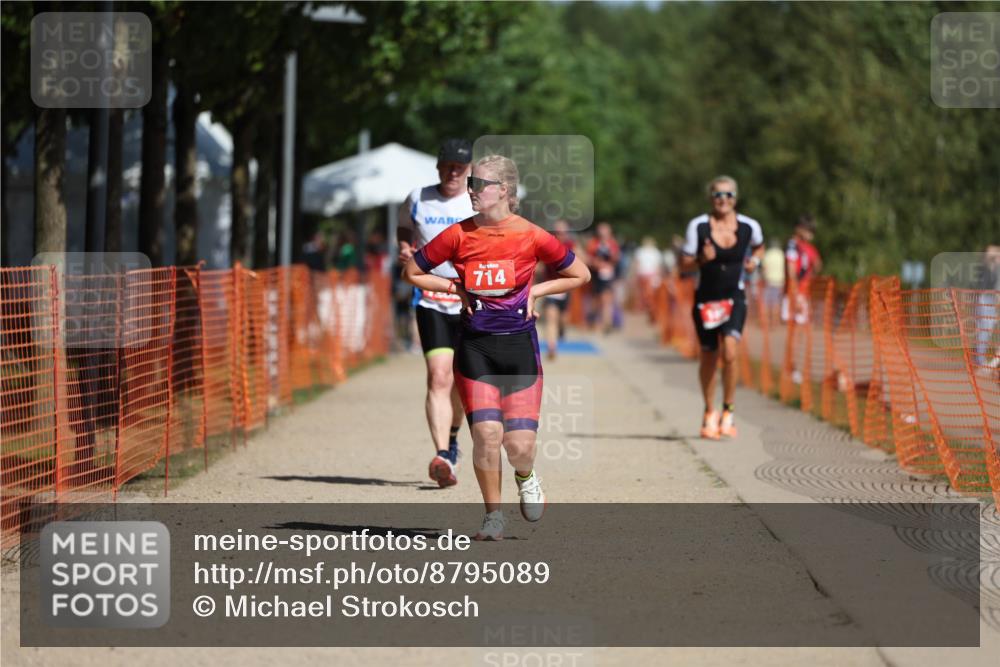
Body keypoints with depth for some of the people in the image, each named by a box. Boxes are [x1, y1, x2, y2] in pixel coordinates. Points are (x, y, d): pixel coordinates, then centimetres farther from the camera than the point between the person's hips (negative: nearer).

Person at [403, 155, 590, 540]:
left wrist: (535, 291, -1)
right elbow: (412, 272, 10)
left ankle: (525, 478, 30)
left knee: (520, 445, -7)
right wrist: (456, 289, 0)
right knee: (486, 434, -12)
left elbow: (580, 276, 7)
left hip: (520, 347, -1)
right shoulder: (458, 236, -3)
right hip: (475, 348, 1)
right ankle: (493, 516, 7)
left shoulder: (532, 237, -6)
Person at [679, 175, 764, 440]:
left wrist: (754, 261, 0)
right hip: (705, 298, 0)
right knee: (708, 356, 7)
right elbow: (684, 264, -1)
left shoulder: (749, 226, -2)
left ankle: (728, 412, -5)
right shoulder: (698, 226, -6)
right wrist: (701, 259, -21)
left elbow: (759, 247, 21)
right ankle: (709, 413, 25)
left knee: (730, 352, -19)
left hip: (734, 298, 0)